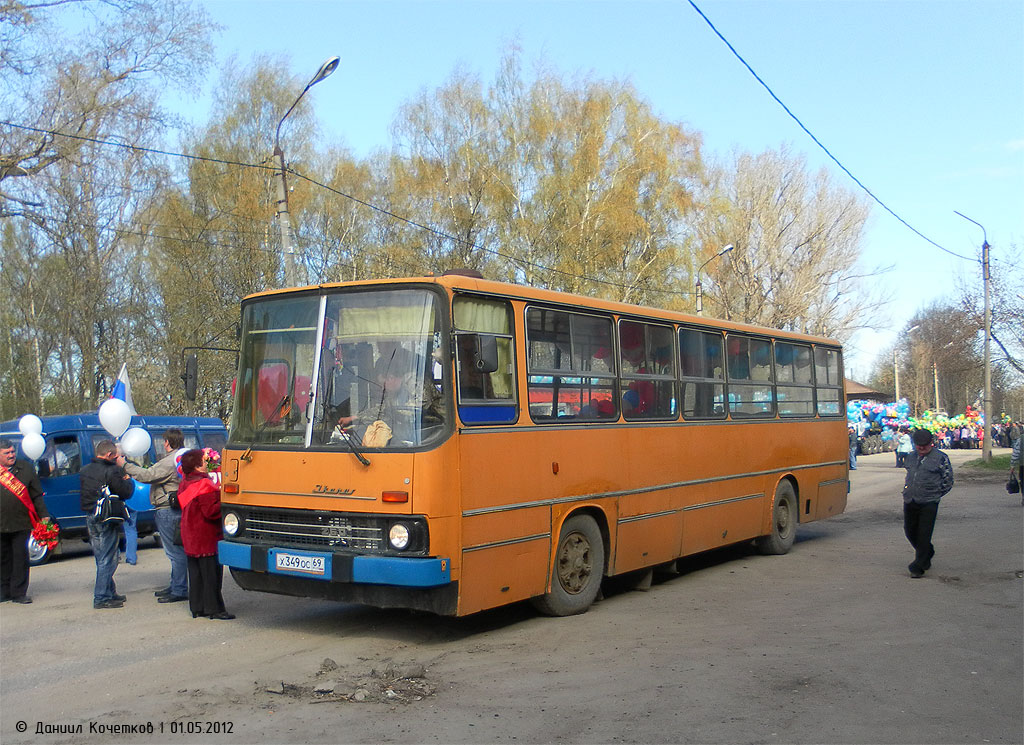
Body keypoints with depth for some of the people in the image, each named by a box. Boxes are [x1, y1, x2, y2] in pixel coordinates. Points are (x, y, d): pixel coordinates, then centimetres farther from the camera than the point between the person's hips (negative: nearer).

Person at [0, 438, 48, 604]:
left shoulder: (25, 468, 6)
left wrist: (44, 515, 4)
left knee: (20, 558, 1)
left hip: (21, 523, -1)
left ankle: (19, 592, 8)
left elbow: (37, 495, 9)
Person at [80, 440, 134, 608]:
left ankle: (110, 593, 25)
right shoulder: (111, 471, -17)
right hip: (106, 519, -8)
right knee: (107, 560, -1)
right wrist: (128, 480, 4)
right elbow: (126, 493, -16)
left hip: (90, 518, 8)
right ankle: (102, 598, -1)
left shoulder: (85, 470, 8)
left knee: (102, 559, 17)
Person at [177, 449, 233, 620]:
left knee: (195, 574, 14)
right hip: (207, 538, -9)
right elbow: (211, 511, -22)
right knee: (211, 574, -4)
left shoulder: (185, 484, 12)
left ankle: (197, 607, 18)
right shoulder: (204, 485, -18)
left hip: (190, 538, 9)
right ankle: (214, 609, -1)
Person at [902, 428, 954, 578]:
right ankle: (927, 554, 38)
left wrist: (933, 495, -1)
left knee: (924, 535, -4)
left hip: (928, 504, -6)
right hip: (910, 502, 6)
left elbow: (948, 482, 0)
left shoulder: (941, 458, -4)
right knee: (910, 531, 12)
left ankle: (918, 567, 4)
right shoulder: (911, 457, 12)